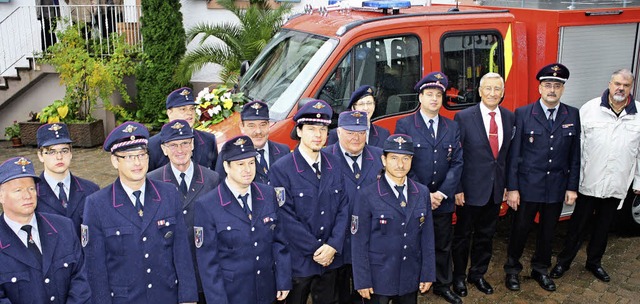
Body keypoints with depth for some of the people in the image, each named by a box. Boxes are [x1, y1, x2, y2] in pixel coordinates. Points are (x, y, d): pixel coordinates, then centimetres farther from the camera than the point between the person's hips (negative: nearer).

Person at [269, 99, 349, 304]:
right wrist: (315, 249, -13)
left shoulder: (334, 164, 4)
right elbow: (286, 217, -14)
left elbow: (343, 207, 2)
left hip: (331, 258, 4)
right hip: (298, 262, -4)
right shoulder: (281, 169, -11)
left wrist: (333, 246, -8)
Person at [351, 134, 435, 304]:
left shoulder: (423, 193, 2)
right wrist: (362, 281, -9)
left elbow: (427, 237, 4)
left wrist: (428, 274, 3)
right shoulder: (367, 196, -11)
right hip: (378, 279, -3)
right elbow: (359, 243, -9)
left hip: (411, 279, 4)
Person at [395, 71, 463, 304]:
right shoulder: (404, 125, -4)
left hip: (443, 201, 3)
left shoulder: (452, 127, 7)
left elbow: (457, 163, 1)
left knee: (443, 245, 14)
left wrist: (442, 193, -10)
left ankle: (443, 285, 32)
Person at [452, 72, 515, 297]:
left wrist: (508, 184, 5)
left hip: (496, 189, 4)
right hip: (470, 189, -4)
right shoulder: (464, 117, -10)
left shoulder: (509, 118, 3)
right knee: (463, 235, 10)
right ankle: (459, 276, 27)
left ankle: (478, 274, 34)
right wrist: (457, 188, -11)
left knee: (486, 235, 16)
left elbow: (510, 153, 8)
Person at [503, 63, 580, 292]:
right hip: (528, 186, -3)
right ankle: (512, 269, 28)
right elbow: (514, 154, -7)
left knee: (548, 231, 16)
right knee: (520, 230, 8)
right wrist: (512, 188, -9)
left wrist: (572, 187, 2)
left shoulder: (572, 115, 1)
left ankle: (540, 269, 35)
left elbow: (574, 154, 4)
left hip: (557, 187, 3)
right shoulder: (523, 114, -7)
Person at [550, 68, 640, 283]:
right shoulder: (590, 109, -5)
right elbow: (577, 144, -5)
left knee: (603, 225, 16)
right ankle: (564, 261, 22)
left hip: (617, 185, 2)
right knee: (578, 224, 9)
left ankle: (594, 262, 33)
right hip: (589, 182, -2)